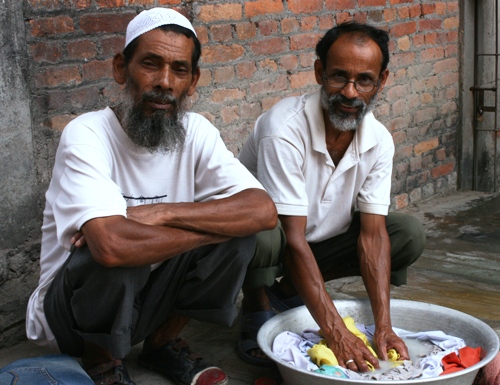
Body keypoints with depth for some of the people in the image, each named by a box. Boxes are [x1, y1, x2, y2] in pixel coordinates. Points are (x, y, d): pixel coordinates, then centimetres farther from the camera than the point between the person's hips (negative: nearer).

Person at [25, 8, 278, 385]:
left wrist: (162, 213, -29)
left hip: (153, 291, 5)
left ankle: (164, 342, 7)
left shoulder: (196, 132, -8)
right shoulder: (86, 135, -24)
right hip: (72, 308, -4)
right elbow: (111, 245, -40)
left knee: (238, 230, -16)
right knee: (119, 254, -35)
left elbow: (264, 211, -20)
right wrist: (213, 227, -26)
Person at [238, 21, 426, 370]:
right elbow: (294, 239, -33)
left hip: (320, 241, 6)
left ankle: (288, 291, 1)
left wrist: (383, 326, -24)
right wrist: (337, 334, -35)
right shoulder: (284, 129, -31)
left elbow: (372, 233, -13)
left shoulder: (379, 141, -12)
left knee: (409, 236, -10)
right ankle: (258, 308, -5)